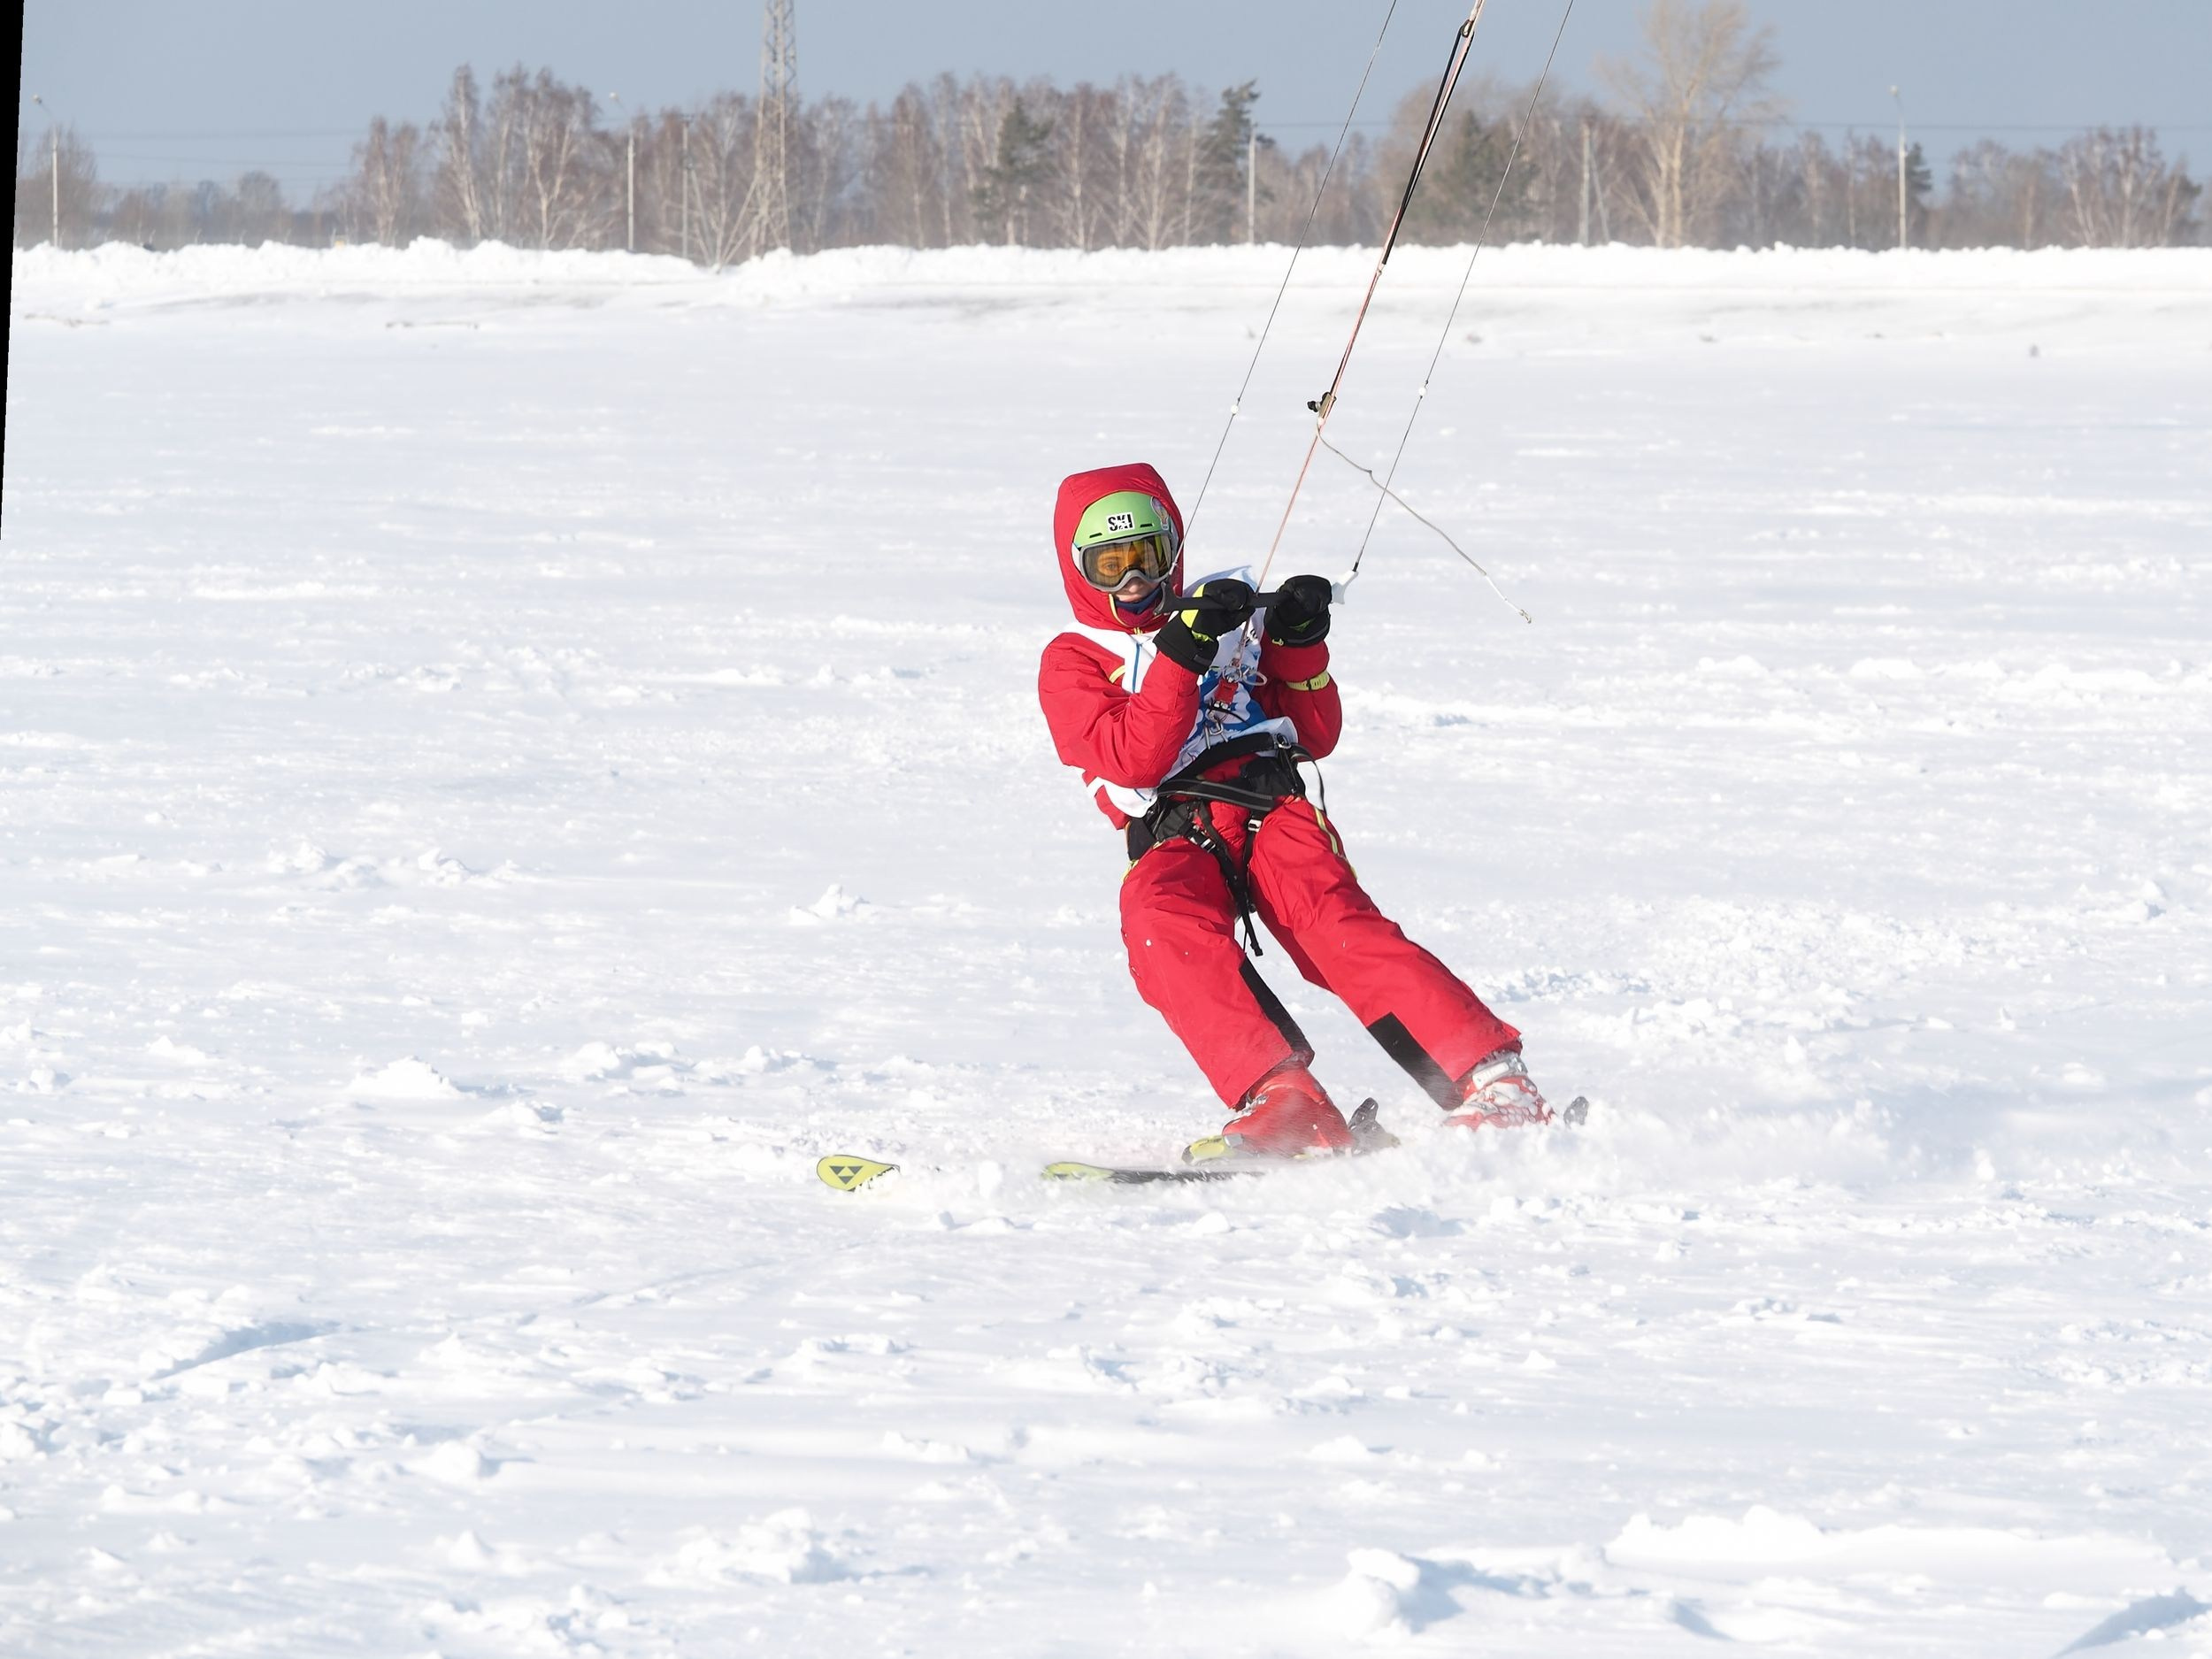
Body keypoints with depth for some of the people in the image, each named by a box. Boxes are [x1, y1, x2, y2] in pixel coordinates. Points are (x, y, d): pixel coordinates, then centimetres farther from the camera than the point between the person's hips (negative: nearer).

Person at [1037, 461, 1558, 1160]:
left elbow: (1316, 735, 21)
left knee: (1333, 921, -28)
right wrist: (1182, 653, -12)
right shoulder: (1072, 662, 15)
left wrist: (1300, 648, 4)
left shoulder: (1234, 616, 23)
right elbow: (1134, 758, -4)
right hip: (1175, 841, -1)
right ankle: (1281, 1101, -46)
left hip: (1272, 809, 1)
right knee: (1161, 921, -36)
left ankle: (1494, 1082, -37)